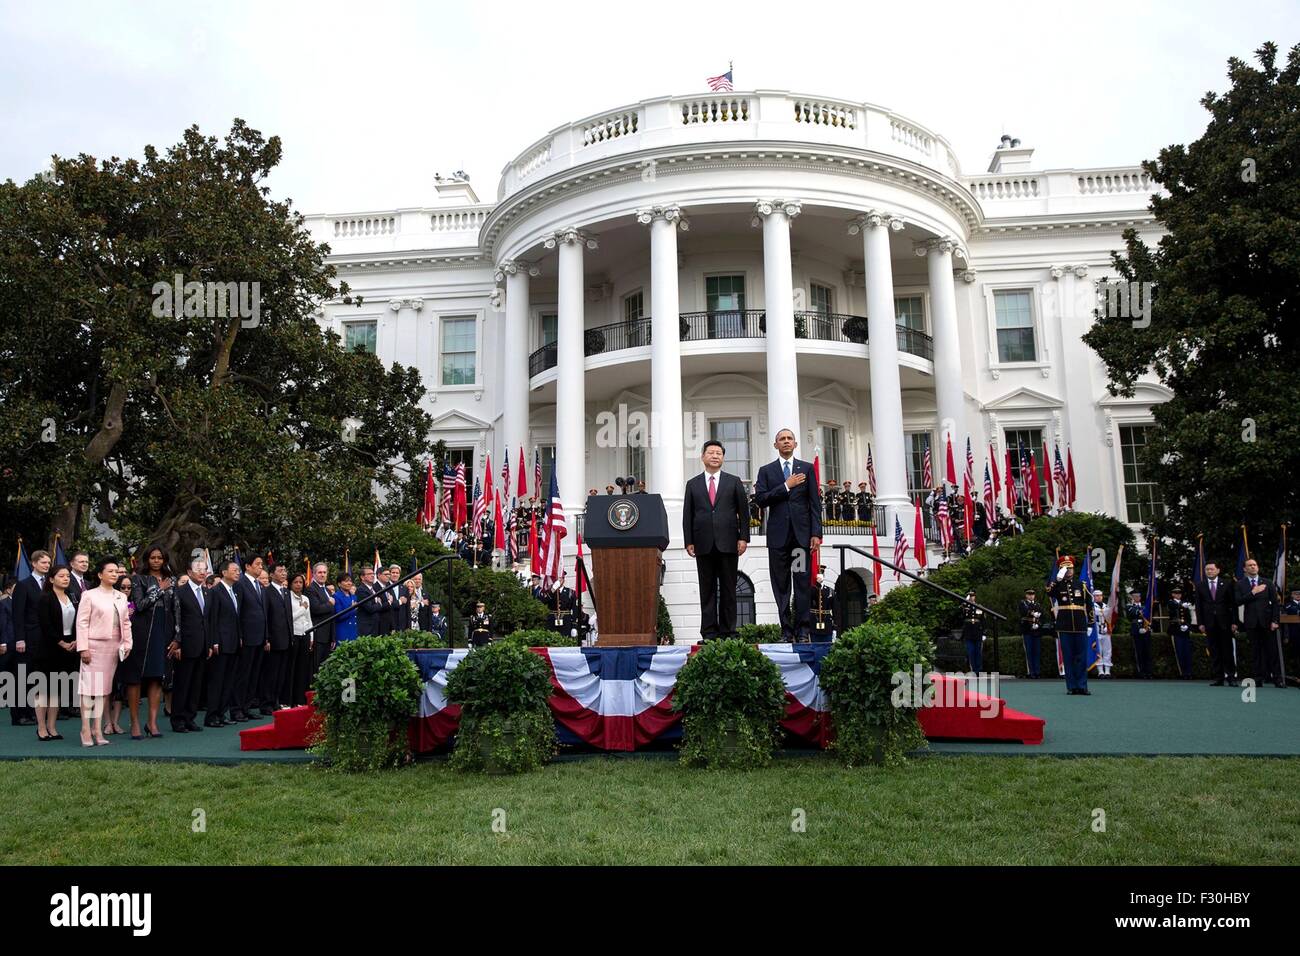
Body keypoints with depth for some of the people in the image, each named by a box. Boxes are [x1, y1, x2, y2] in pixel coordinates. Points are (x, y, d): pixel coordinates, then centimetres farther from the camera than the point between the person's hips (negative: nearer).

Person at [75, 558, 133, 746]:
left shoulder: (121, 597, 13)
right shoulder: (89, 595, -2)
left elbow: (126, 622, 14)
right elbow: (82, 623, -6)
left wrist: (127, 643, 5)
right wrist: (83, 648, -12)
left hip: (113, 647, 5)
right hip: (94, 645, -5)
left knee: (104, 687, 7)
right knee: (90, 687, -5)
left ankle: (98, 729, 11)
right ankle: (86, 731, 1)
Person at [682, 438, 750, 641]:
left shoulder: (734, 482, 10)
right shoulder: (693, 484, 11)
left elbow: (743, 511, 7)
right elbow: (687, 515, 9)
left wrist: (743, 537, -2)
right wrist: (688, 541, 1)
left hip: (728, 543, 0)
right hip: (704, 544, 1)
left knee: (728, 589, 2)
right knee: (707, 590, 2)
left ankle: (728, 631, 7)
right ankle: (709, 632, 5)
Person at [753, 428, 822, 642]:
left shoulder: (806, 468, 11)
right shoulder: (766, 470, 10)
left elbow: (815, 502, 6)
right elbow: (761, 499, -3)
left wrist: (816, 533, -3)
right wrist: (786, 486, -9)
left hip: (802, 532, 0)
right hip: (778, 534, 0)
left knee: (803, 582, -2)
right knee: (781, 585, 2)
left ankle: (803, 630, 1)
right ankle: (786, 629, 7)